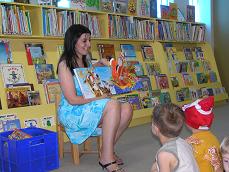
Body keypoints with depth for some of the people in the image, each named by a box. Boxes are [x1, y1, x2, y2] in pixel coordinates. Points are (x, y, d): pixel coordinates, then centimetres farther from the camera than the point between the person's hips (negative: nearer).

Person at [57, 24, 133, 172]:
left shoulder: (86, 61, 11)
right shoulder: (65, 65, -13)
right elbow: (72, 99, -18)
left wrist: (101, 63, 17)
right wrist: (99, 97, -19)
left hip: (90, 108, 8)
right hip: (72, 112, -8)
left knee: (127, 108, -14)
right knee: (113, 105, -30)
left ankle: (108, 150, -3)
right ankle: (107, 158, -20)